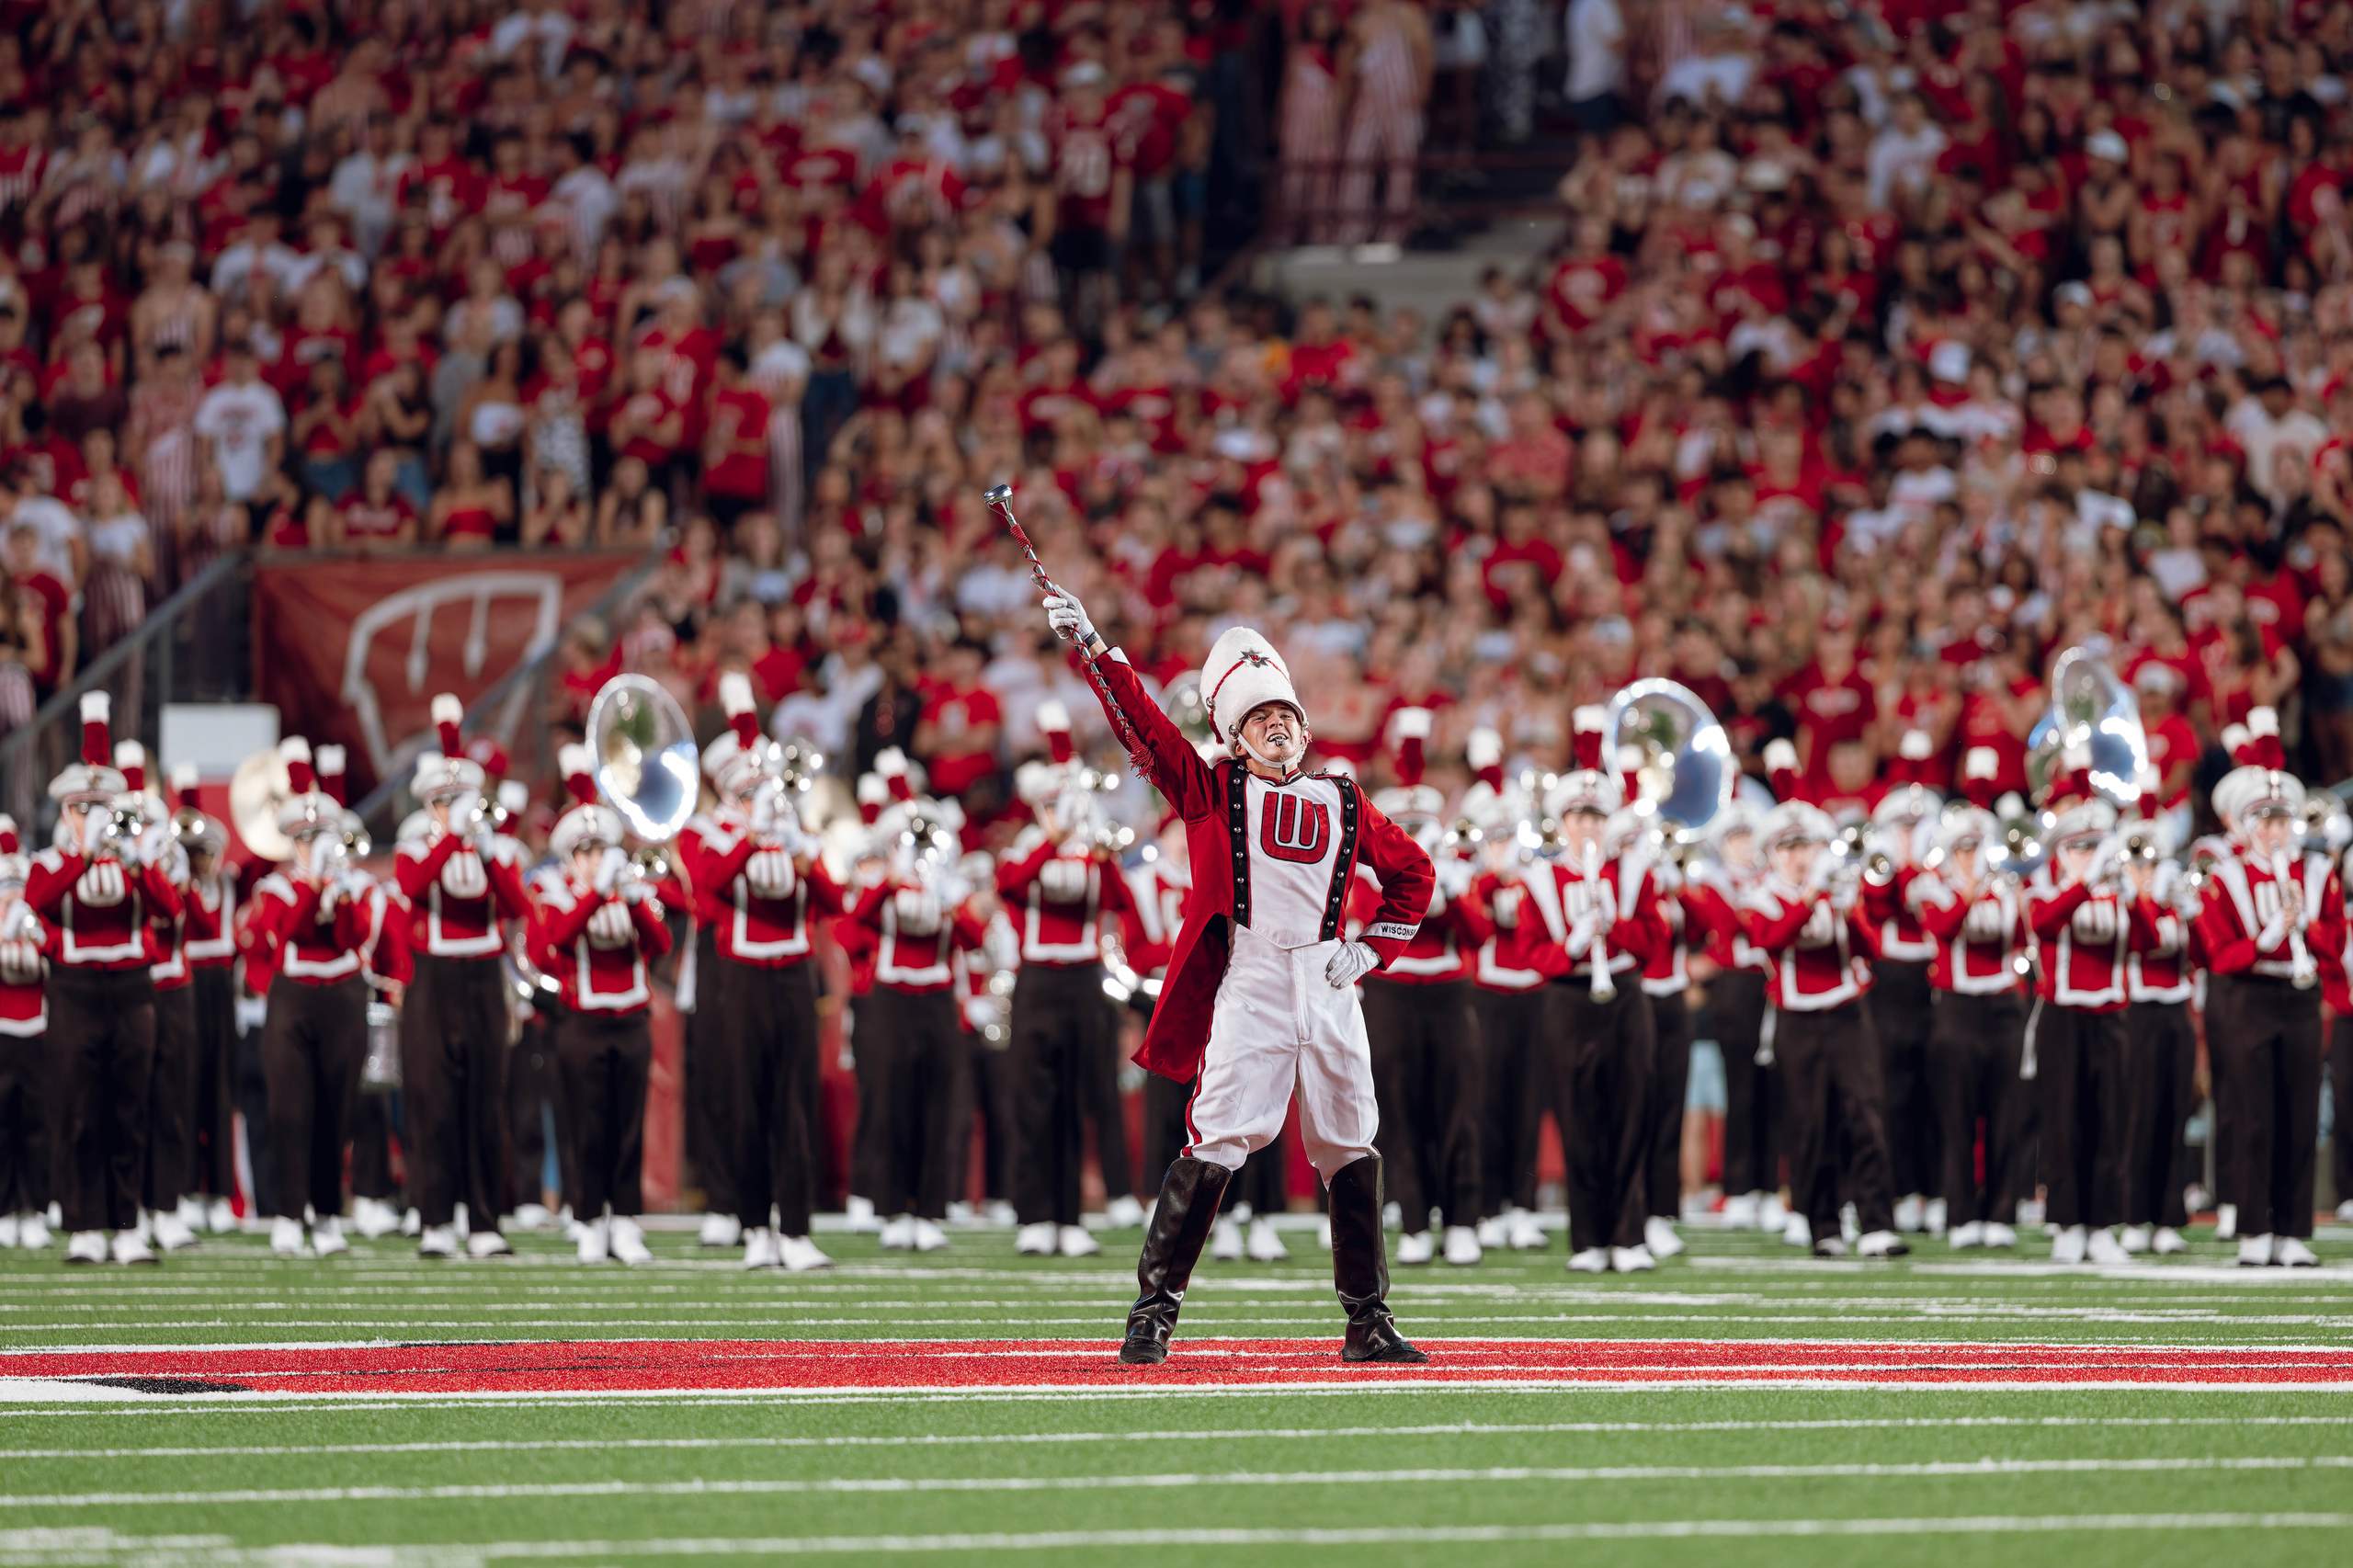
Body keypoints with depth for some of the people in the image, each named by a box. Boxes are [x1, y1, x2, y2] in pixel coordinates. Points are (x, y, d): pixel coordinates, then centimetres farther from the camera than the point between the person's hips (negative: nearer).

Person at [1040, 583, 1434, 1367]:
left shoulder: (1344, 802, 14)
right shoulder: (1215, 790, 5)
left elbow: (1413, 872, 23)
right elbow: (1144, 724, -7)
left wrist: (1372, 949, 9)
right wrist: (1092, 647, -19)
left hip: (1328, 987, 4)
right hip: (1247, 985, -4)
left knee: (1351, 1154, 7)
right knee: (1215, 1145, -14)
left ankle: (1368, 1322, 17)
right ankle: (1154, 1310, -9)